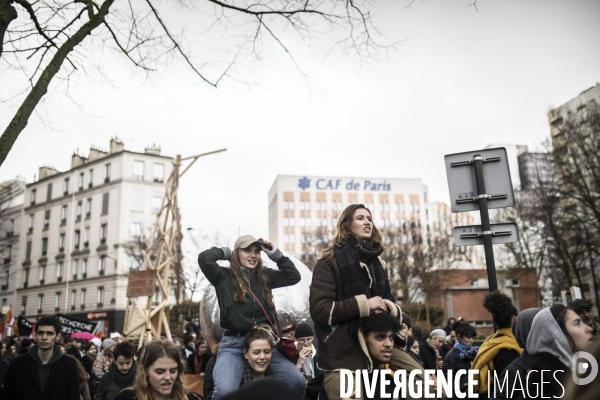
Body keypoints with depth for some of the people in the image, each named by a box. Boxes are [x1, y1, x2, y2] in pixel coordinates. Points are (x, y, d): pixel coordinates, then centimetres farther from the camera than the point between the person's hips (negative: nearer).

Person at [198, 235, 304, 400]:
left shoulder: (265, 276, 12)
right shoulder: (224, 276, 1)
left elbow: (293, 277, 8)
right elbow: (204, 258, -16)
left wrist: (274, 253, 5)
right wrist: (227, 252, 2)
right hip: (233, 343, -3)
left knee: (297, 382, -12)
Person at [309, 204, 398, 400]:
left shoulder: (376, 262, 14)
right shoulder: (330, 260, -7)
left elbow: (389, 301, 22)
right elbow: (319, 309, -15)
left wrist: (388, 307, -2)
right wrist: (362, 305, -19)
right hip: (343, 358, -6)